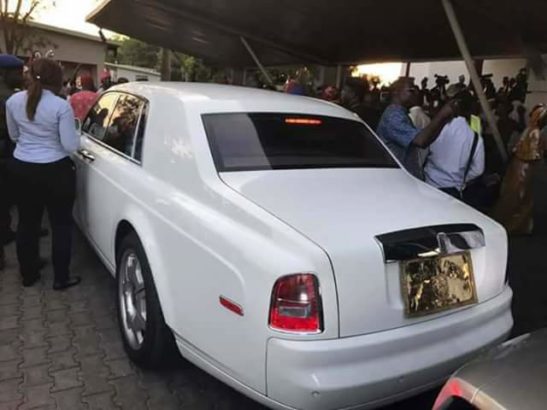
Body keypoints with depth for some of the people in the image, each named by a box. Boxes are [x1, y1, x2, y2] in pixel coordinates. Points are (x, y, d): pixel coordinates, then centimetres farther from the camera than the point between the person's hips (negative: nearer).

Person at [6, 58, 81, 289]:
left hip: (21, 168, 5)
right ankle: (61, 278, 14)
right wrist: (76, 137, 5)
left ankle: (28, 274, 29)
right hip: (55, 170, -5)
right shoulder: (61, 106, -16)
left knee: (27, 221, 16)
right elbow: (70, 146, -15)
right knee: (61, 224, 7)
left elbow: (14, 136, 14)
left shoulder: (13, 101, 1)